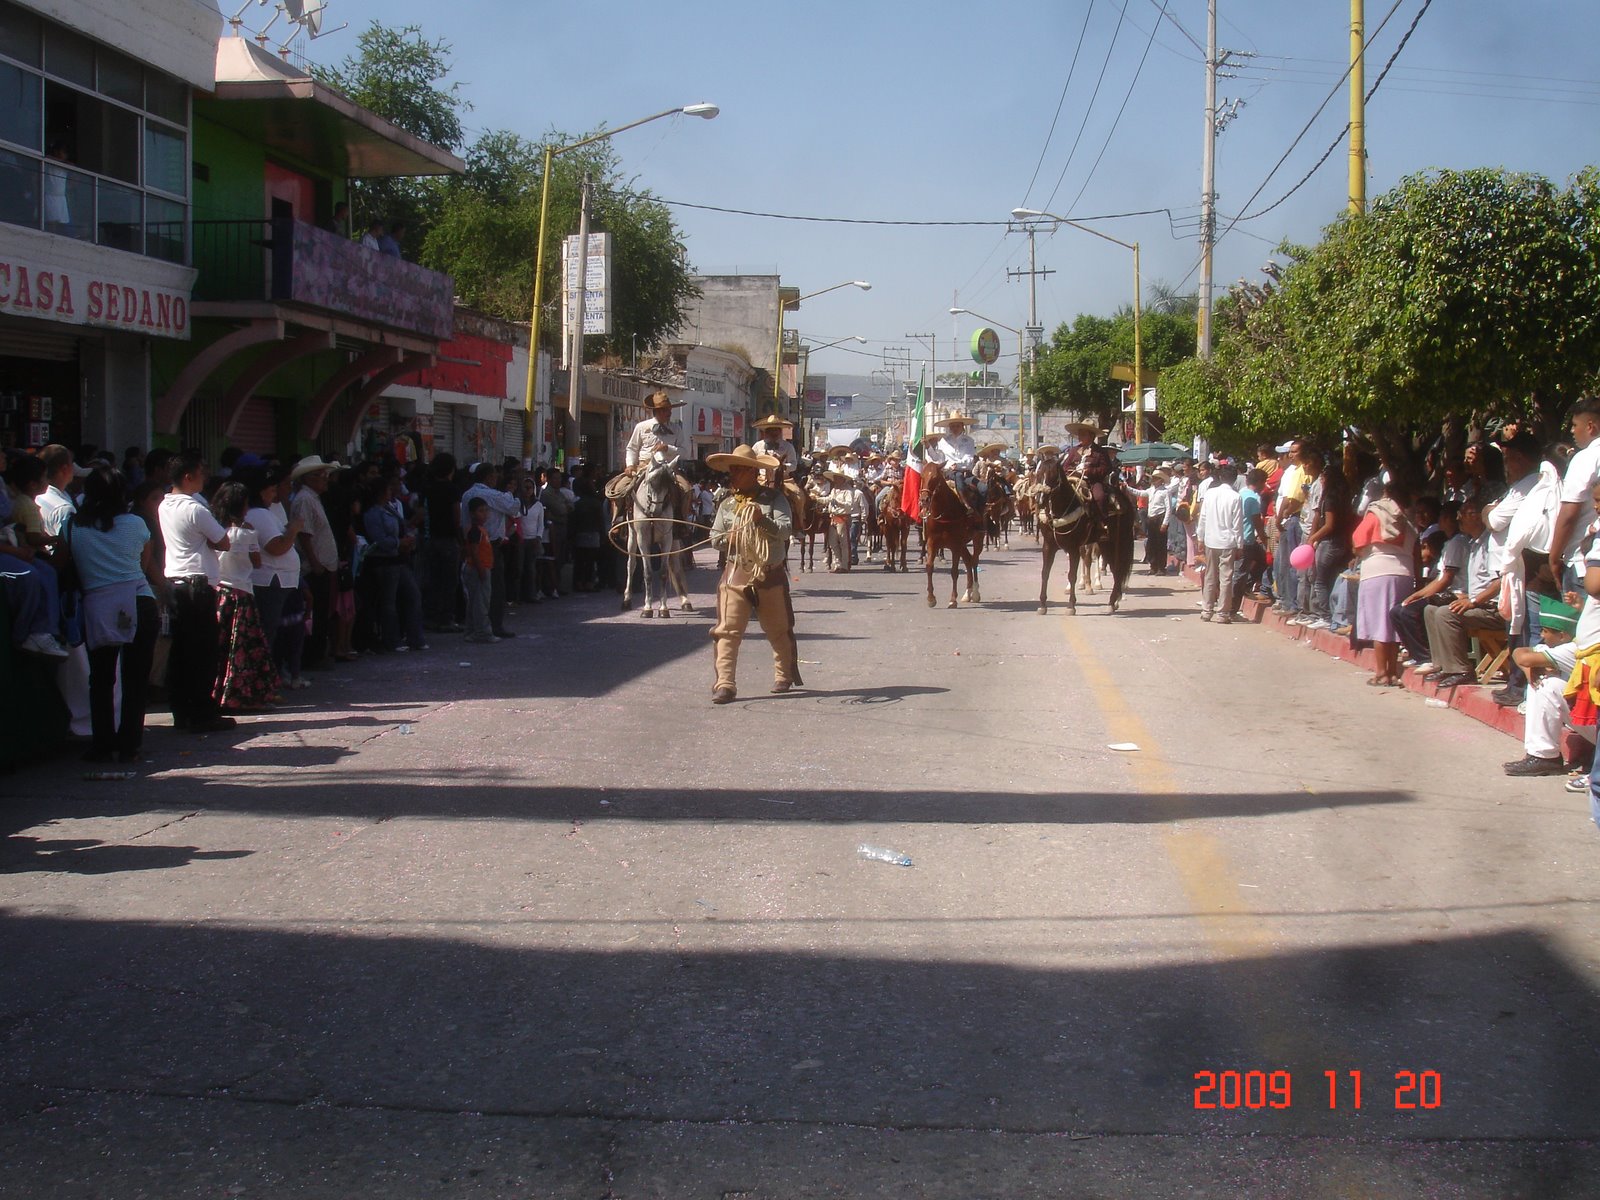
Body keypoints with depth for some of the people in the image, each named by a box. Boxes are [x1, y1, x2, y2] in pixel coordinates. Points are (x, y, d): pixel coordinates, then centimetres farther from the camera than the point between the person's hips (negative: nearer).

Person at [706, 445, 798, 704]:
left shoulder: (774, 499, -2)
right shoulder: (727, 504, 8)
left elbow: (786, 529, -15)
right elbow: (715, 538, 11)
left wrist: (764, 521, -32)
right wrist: (728, 539, -11)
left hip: (771, 574, -2)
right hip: (736, 574, 2)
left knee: (779, 629, 14)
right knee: (727, 630, -10)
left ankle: (785, 675, 33)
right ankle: (725, 684, -10)